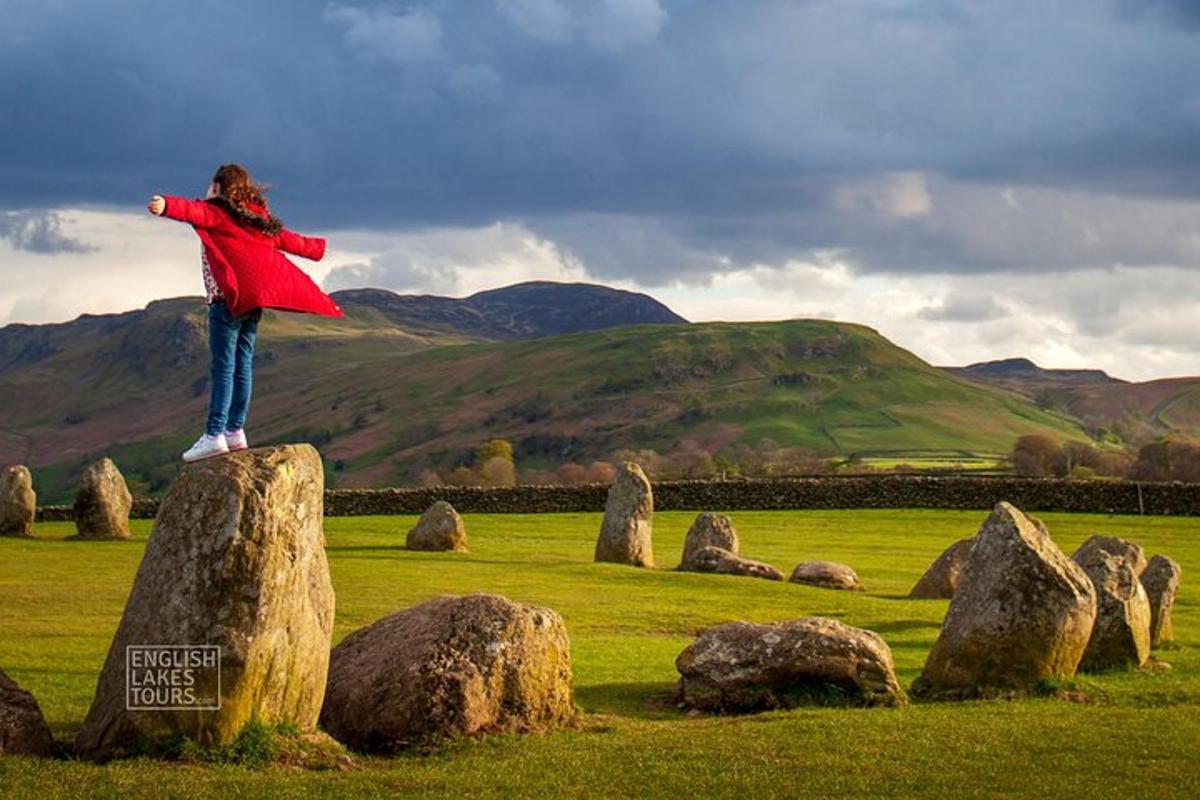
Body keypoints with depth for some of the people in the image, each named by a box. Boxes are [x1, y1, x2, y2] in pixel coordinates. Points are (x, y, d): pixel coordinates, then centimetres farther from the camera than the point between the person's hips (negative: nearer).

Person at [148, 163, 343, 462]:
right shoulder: (257, 218, 19)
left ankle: (214, 435, -16)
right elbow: (287, 240, 30)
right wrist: (317, 247, 49)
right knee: (243, 364, 10)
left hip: (227, 299, -7)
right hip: (253, 301, 7)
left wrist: (166, 205, -44)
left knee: (223, 366, -11)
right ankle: (236, 430, 12)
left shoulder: (215, 212, -2)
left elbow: (192, 211, -24)